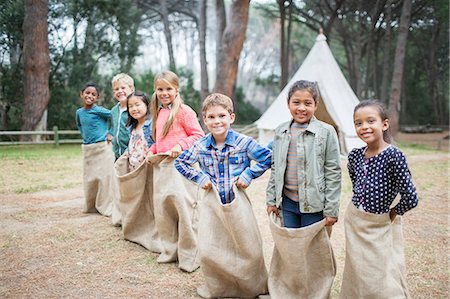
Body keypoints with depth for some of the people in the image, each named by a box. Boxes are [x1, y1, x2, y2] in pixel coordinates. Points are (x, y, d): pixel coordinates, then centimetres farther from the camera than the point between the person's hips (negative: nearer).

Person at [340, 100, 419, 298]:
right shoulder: (355, 156, -3)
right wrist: (360, 204, 10)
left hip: (380, 226, -5)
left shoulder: (393, 155, -21)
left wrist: (393, 212, -8)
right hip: (354, 220, 5)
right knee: (357, 273, 19)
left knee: (384, 282, 2)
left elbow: (410, 198, -23)